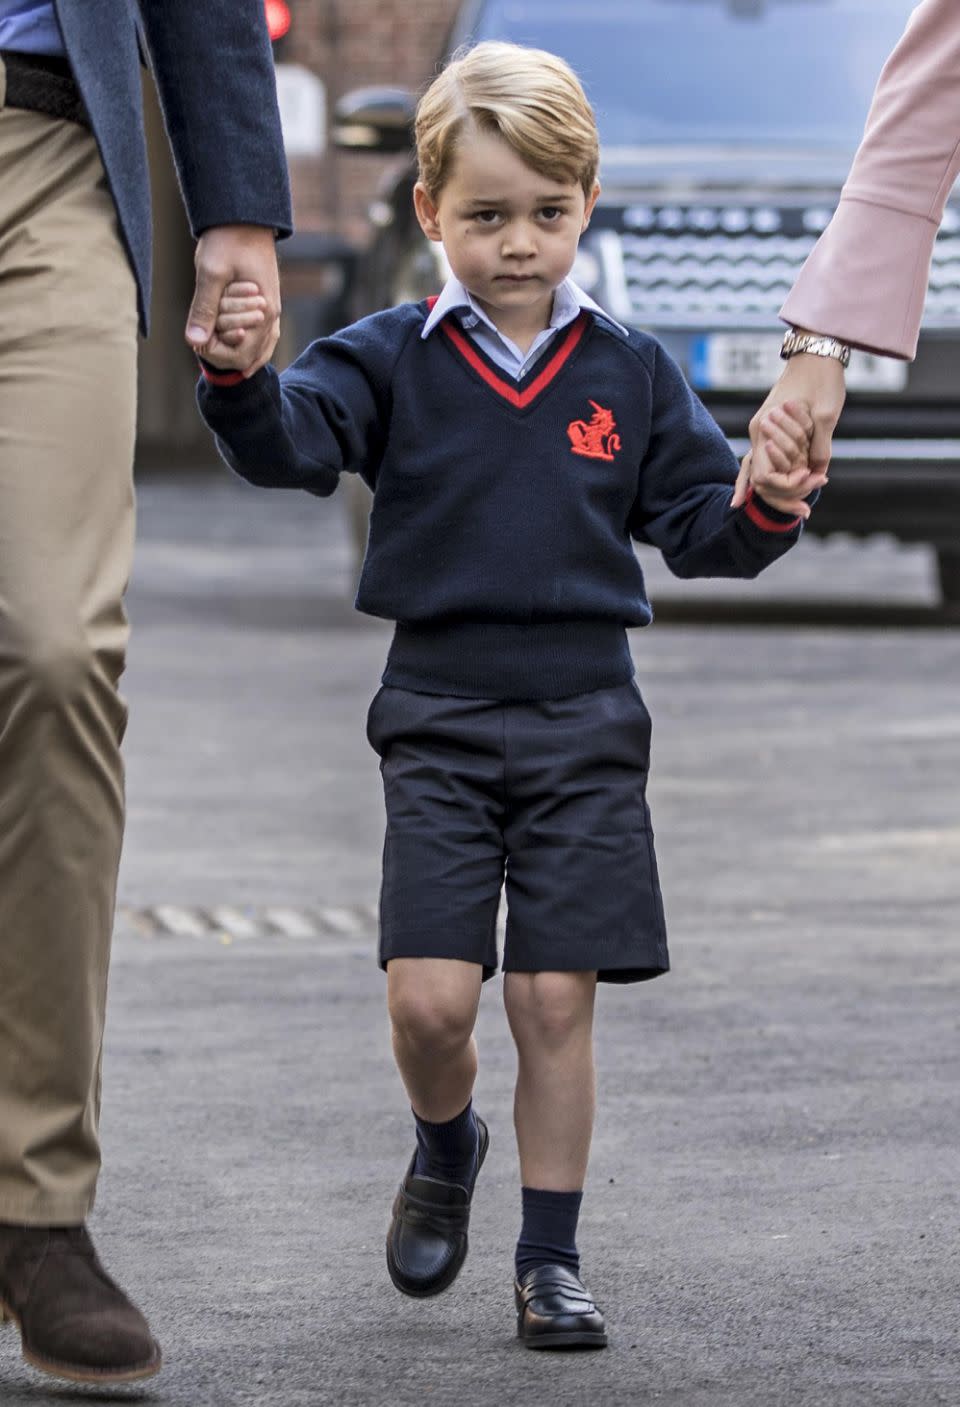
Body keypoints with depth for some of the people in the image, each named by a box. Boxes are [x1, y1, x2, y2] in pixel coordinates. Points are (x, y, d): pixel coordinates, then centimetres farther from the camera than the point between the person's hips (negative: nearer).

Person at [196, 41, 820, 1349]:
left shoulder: (629, 373, 6)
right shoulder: (393, 360, 1)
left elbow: (700, 532, 8)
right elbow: (293, 442, -14)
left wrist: (765, 509, -14)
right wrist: (239, 377, -35)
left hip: (584, 716, 1)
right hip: (439, 714, -1)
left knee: (556, 998, -1)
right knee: (429, 997, -9)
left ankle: (551, 1258, 11)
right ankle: (444, 1147, 25)